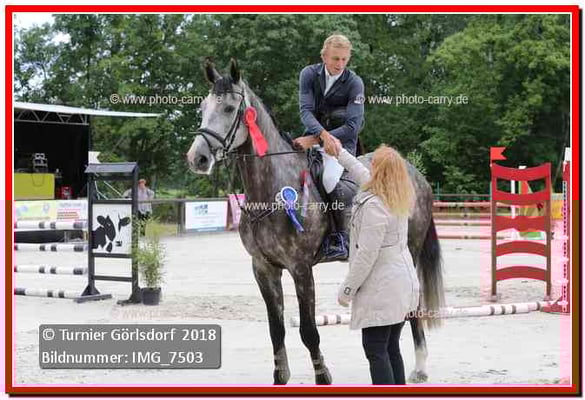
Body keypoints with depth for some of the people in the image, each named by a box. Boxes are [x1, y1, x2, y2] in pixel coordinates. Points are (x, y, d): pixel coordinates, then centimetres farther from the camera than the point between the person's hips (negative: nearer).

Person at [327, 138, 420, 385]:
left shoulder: (373, 206, -19)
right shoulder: (399, 200, 8)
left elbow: (366, 255, -21)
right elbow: (365, 177, 28)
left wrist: (346, 290, -12)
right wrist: (341, 154, 39)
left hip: (380, 290, -9)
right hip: (403, 284, 9)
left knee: (376, 351, -5)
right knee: (391, 348, 14)